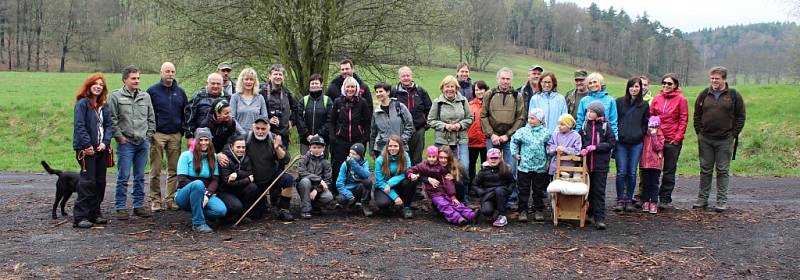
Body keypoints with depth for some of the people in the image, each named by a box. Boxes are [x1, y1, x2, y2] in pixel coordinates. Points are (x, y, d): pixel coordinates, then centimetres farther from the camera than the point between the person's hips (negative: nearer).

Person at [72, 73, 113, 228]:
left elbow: (108, 125, 10)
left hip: (101, 149, 7)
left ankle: (95, 213, 21)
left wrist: (105, 142, -6)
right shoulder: (82, 103, -7)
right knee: (88, 182, -10)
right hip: (87, 149, -7)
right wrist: (87, 145, -19)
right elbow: (79, 126, -14)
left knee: (100, 182, 11)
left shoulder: (103, 107, 14)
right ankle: (80, 217, -6)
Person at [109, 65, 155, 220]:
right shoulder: (116, 96, -2)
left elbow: (151, 118, 15)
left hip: (143, 143, 4)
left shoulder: (145, 96, 12)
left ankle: (139, 206, 19)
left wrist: (149, 135, 8)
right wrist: (119, 136, -8)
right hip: (126, 143, -4)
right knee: (124, 177, -2)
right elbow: (112, 119, -4)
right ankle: (121, 208, 6)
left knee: (140, 177, 10)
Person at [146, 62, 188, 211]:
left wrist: (186, 131, 9)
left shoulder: (180, 92, 12)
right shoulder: (152, 91, 1)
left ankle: (171, 199, 12)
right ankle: (155, 200, 7)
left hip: (175, 135, 3)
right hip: (158, 135, -3)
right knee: (156, 170, 0)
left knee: (174, 170, 5)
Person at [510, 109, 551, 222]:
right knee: (523, 190, 5)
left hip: (540, 167, 0)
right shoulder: (523, 131, -1)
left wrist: (548, 159, 4)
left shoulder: (546, 132, -1)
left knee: (538, 190, 10)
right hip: (524, 167, 0)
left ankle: (538, 210, 21)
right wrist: (515, 153, 6)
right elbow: (514, 141, 13)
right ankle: (523, 211, 12)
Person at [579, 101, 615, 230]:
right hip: (587, 162, 3)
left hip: (601, 164, -3)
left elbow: (611, 143, -5)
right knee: (588, 189, 11)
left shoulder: (605, 126, -2)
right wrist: (582, 149, -10)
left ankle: (600, 218, -3)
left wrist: (596, 147, -14)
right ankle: (590, 213, 24)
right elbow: (579, 141, 10)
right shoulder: (585, 125, 7)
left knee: (599, 191, -3)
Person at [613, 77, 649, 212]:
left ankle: (629, 200, 12)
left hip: (636, 144, 1)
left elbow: (646, 124, 13)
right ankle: (620, 200, 6)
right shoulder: (619, 102, 5)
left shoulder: (644, 105, 8)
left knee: (632, 173, 3)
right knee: (621, 172, -3)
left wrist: (640, 135, 3)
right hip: (621, 142, -1)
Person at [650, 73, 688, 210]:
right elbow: (650, 116, 11)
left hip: (673, 141, -3)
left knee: (669, 170, 4)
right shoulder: (657, 98, 8)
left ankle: (665, 199, 10)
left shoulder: (681, 99, -2)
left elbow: (683, 120, -3)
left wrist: (678, 137, -9)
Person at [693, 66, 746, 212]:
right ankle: (702, 199, 16)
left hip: (725, 140, -2)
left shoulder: (734, 95, 1)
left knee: (722, 171, 2)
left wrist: (733, 135, -4)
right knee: (705, 170, 8)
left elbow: (741, 116, 3)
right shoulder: (704, 94, 7)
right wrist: (699, 132, 4)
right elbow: (697, 115, 12)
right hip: (705, 139, 2)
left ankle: (722, 201, 8)